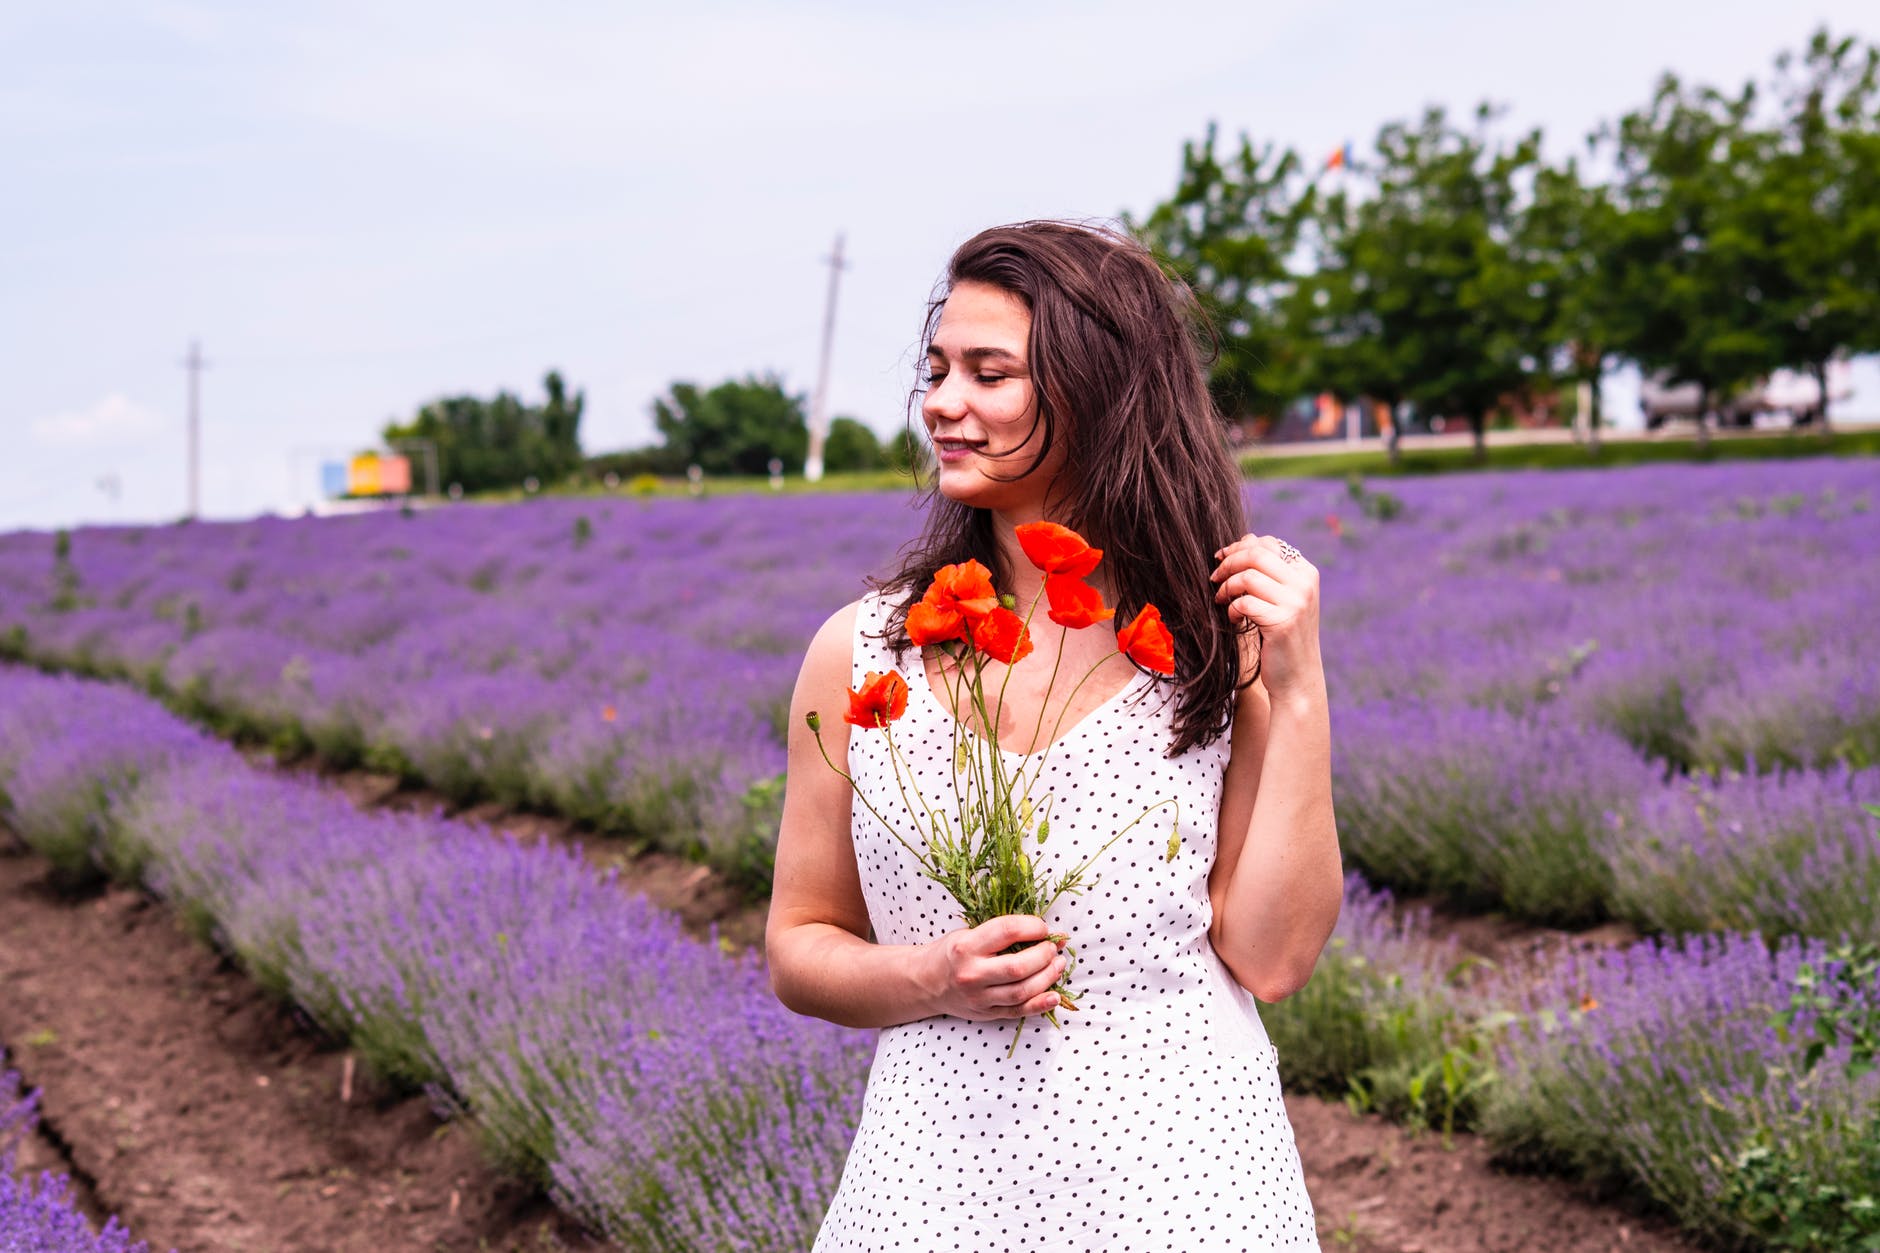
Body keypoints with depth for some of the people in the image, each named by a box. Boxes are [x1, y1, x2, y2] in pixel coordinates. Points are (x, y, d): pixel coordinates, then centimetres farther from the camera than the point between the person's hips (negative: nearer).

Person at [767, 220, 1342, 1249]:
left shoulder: (1221, 644, -2)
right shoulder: (860, 653, 0)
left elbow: (1271, 961, -6)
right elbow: (801, 947, 8)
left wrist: (1298, 697, -11)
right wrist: (931, 980, -11)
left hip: (1180, 1170, 0)